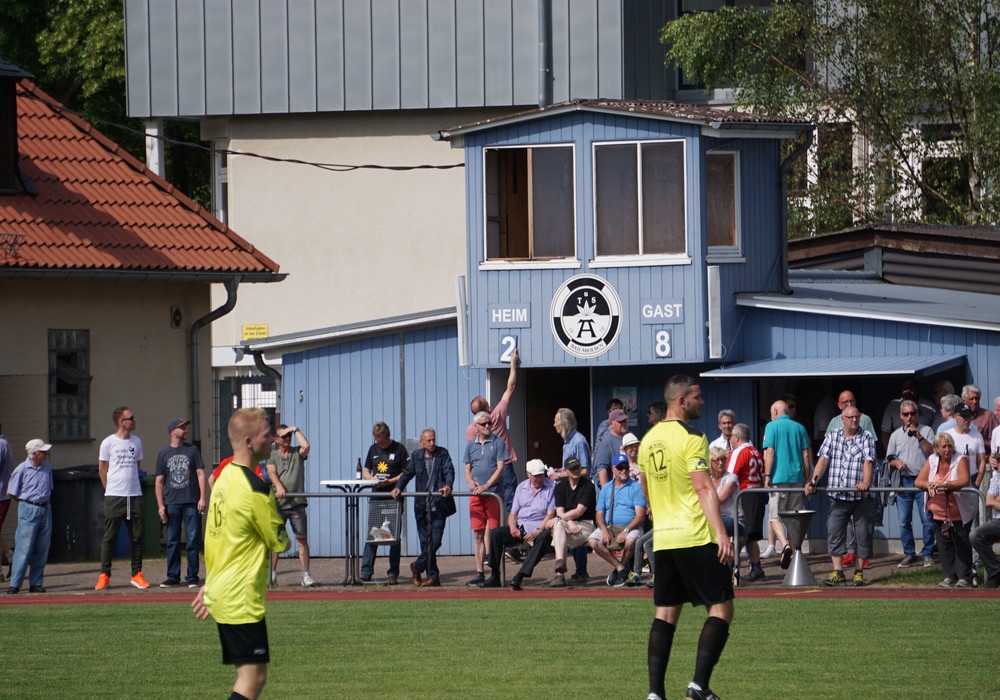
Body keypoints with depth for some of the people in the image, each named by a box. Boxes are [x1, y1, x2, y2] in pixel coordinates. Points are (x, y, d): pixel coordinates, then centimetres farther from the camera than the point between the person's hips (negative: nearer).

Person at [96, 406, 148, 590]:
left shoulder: (136, 442, 10)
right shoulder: (109, 443, -2)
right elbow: (102, 470, 5)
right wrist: (111, 488, 6)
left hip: (135, 495, 4)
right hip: (114, 497, -4)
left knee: (137, 537, 4)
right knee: (109, 537, -3)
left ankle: (137, 574, 11)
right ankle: (104, 575, 1)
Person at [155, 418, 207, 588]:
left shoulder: (193, 450, 8)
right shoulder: (164, 454, 9)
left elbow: (201, 474, 4)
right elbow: (159, 480, 9)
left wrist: (203, 498, -7)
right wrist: (161, 505, 1)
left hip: (191, 503, -1)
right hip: (171, 503, 1)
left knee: (192, 540, -2)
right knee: (172, 541, 3)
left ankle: (192, 577, 3)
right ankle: (173, 577, 8)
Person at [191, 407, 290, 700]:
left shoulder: (224, 476, 10)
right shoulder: (255, 489, -17)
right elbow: (280, 543, -7)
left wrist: (208, 585, 22)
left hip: (220, 593, 9)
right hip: (242, 599, -9)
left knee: (248, 674, 12)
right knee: (254, 676, -9)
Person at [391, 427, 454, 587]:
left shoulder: (443, 454, 3)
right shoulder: (416, 456, 11)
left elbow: (449, 471, -8)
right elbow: (407, 473, 13)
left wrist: (448, 485, -29)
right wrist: (398, 487, -6)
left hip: (439, 506, -3)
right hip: (422, 506, 3)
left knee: (435, 542, -8)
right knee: (426, 543, 3)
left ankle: (418, 567, 13)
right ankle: (433, 577, 9)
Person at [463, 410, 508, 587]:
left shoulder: (498, 443, 2)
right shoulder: (471, 445, 14)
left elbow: (500, 468, -6)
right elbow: (467, 470, 15)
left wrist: (486, 485, -16)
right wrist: (471, 483, -6)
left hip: (493, 493, -4)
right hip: (475, 495, 4)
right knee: (478, 534, 3)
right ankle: (479, 573, 5)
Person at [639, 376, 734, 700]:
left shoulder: (649, 439, 12)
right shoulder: (691, 438, -10)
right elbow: (704, 488, -18)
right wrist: (721, 533, -22)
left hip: (662, 539, 7)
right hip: (696, 537, -7)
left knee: (666, 613, 9)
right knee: (721, 608, -2)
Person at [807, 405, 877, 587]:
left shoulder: (867, 437, 1)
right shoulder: (832, 436, 10)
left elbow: (868, 461, -12)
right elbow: (823, 460, 5)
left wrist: (866, 482, -28)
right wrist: (814, 480, -9)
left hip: (861, 497, -2)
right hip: (838, 495, 2)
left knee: (863, 534, 1)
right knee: (834, 531, -7)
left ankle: (859, 572, 10)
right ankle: (838, 572, -5)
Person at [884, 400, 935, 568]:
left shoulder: (926, 431, 4)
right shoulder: (896, 435, 15)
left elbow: (933, 452, -8)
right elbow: (890, 458, 18)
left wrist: (919, 437, -17)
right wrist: (896, 462, -4)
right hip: (904, 482, 4)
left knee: (928, 520, -6)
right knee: (904, 522, 3)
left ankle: (927, 554, 2)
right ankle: (909, 555, 11)